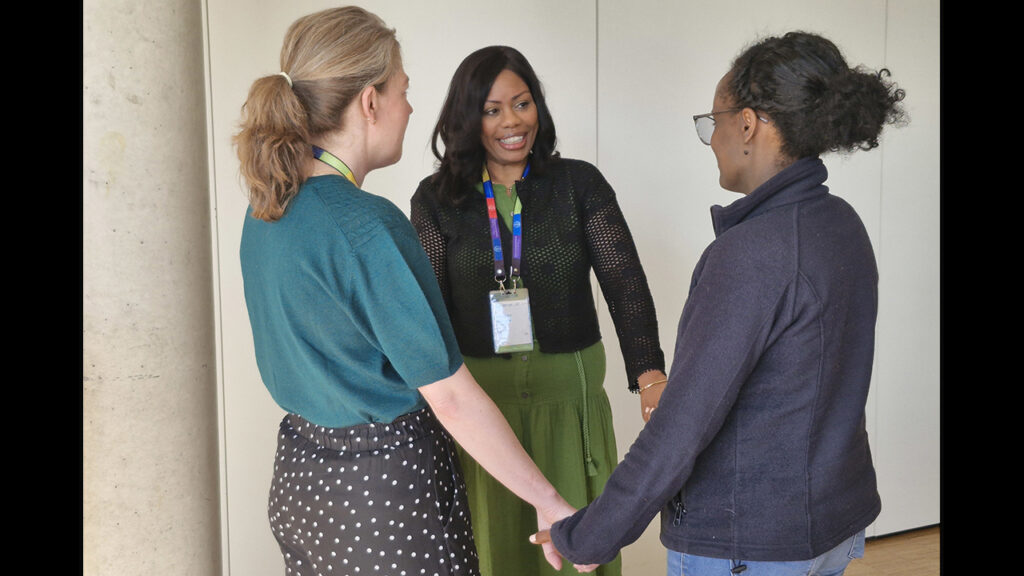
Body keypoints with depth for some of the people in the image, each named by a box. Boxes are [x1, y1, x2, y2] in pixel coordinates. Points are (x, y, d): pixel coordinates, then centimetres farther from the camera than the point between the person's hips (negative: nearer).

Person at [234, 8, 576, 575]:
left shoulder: (266, 207, 1)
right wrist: (551, 505, -15)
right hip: (387, 483, -8)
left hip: (299, 469, 8)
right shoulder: (369, 227, -24)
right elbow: (450, 397, -23)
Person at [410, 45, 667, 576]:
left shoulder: (580, 184, -1)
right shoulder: (437, 199, 1)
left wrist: (649, 374, -24)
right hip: (477, 395, 0)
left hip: (569, 391, 0)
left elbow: (624, 281, -9)